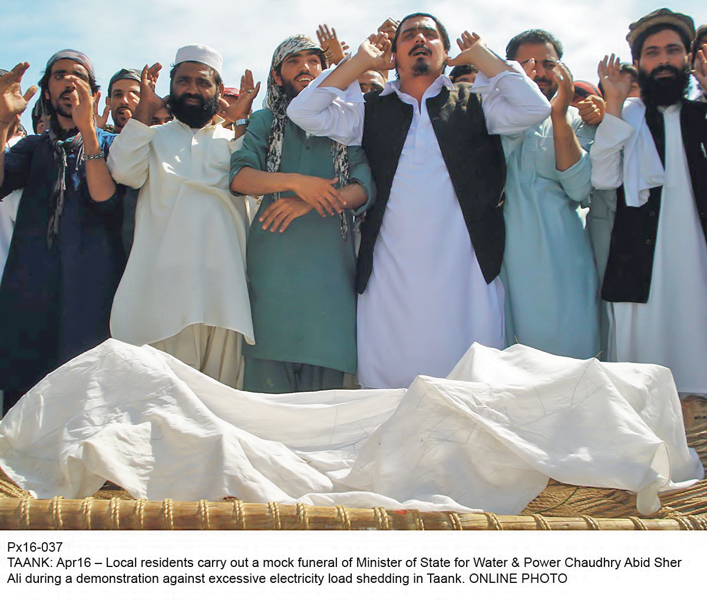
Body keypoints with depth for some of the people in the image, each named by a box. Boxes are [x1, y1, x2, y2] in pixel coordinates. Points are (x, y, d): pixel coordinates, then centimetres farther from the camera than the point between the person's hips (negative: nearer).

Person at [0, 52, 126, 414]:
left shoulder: (109, 144, 13)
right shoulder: (33, 147, 21)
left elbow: (107, 200, -7)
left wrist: (87, 129, -13)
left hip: (91, 286, -2)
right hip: (30, 286, 3)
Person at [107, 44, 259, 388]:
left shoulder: (234, 140, 21)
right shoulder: (155, 137, 22)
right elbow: (125, 172, 1)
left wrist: (242, 122, -4)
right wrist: (144, 111, 4)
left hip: (222, 281, 1)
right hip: (165, 282, 0)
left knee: (220, 387, 2)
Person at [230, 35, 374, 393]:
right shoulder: (266, 121, 18)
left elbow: (365, 187, 3)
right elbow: (239, 177, 3)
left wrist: (307, 203, -11)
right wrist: (295, 181, -13)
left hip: (331, 259, 0)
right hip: (274, 258, 0)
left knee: (326, 371, -4)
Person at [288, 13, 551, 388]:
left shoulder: (474, 104, 14)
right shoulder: (372, 111, 16)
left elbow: (534, 108, -1)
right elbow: (303, 112, 7)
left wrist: (480, 55, 8)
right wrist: (361, 60, 11)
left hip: (465, 271, 0)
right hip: (390, 274, 1)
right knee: (389, 387, 0)